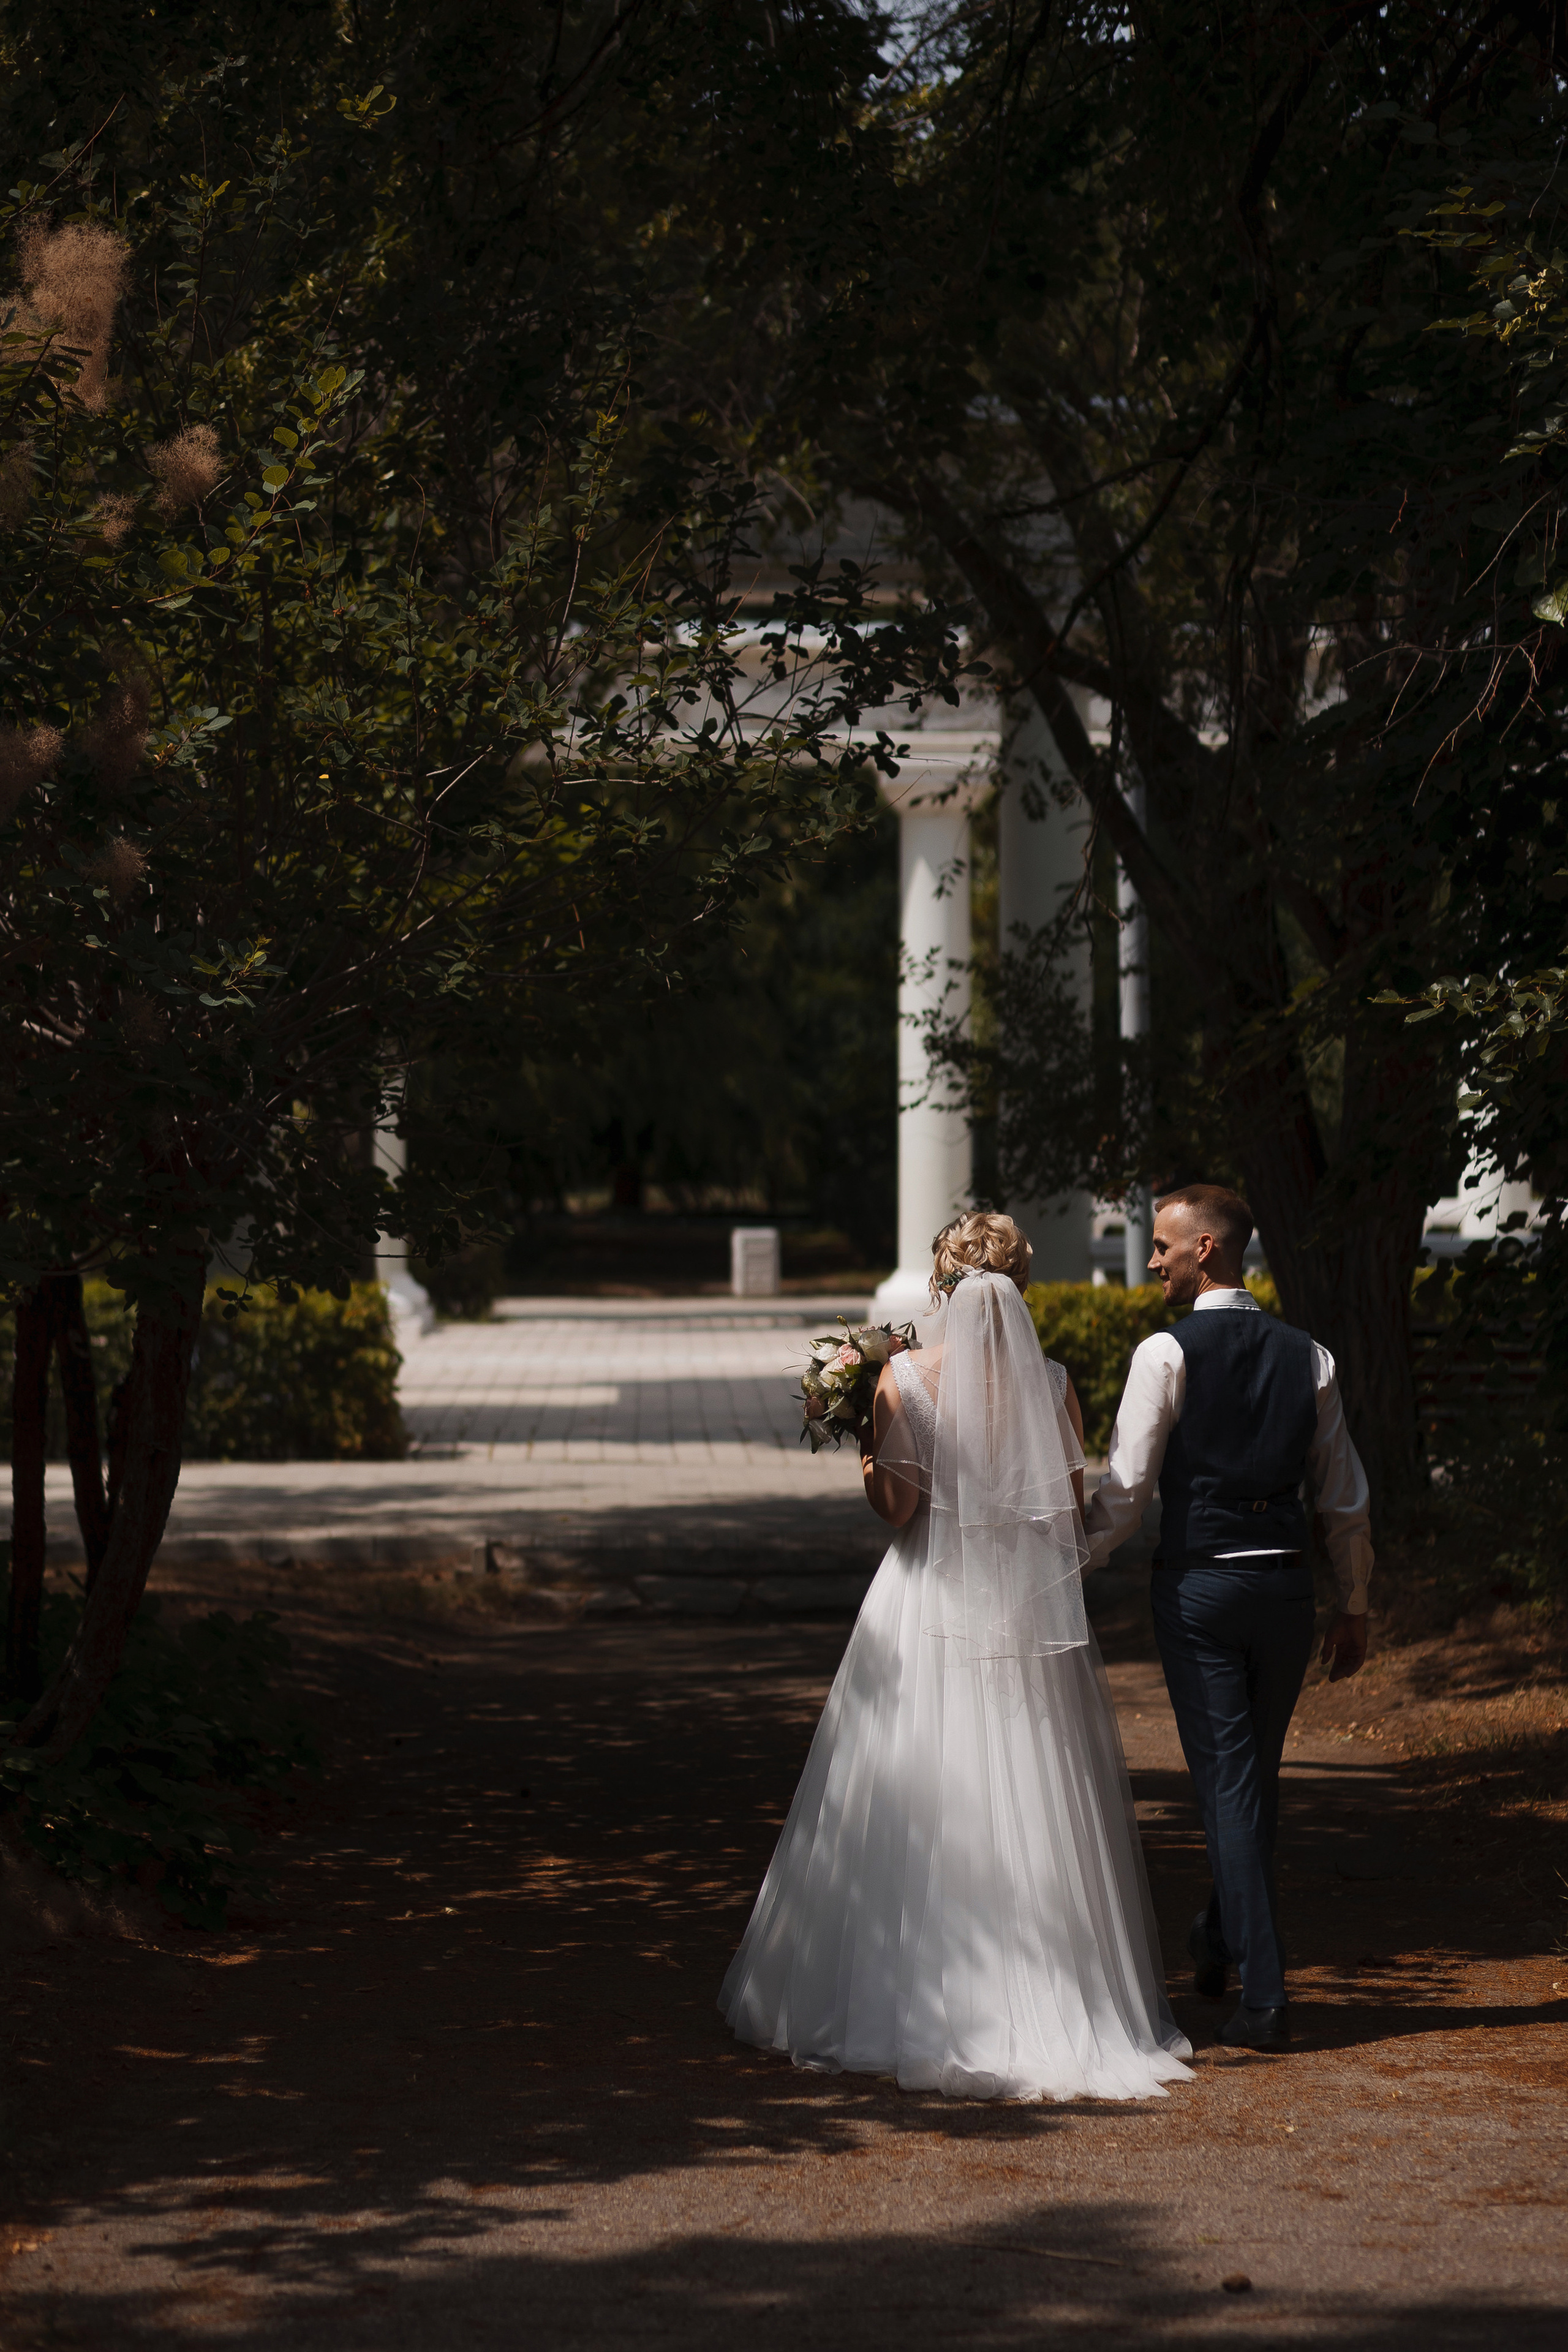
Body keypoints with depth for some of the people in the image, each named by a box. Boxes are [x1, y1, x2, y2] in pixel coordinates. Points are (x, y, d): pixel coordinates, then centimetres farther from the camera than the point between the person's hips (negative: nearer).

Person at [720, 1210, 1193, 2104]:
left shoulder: (906, 1377, -7)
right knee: (1032, 1817, 7)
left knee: (917, 1807, 7)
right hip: (1035, 1619, 1)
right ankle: (1053, 2003, 8)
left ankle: (910, 1997, 9)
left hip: (930, 1610, -1)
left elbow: (896, 1506, -10)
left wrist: (862, 1445, 7)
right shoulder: (1053, 1383, -3)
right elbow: (1074, 1510, 0)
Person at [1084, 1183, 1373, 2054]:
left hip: (1199, 1587, -4)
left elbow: (1127, 1490, -9)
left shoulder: (1168, 1353, -9)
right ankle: (1219, 1939, 37)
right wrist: (1356, 1608, 19)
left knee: (1229, 1782, -2)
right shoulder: (1308, 1357, 6)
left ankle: (1265, 1993, -5)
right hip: (1287, 1587, 4)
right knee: (1257, 1777, 19)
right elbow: (1347, 1497, 11)